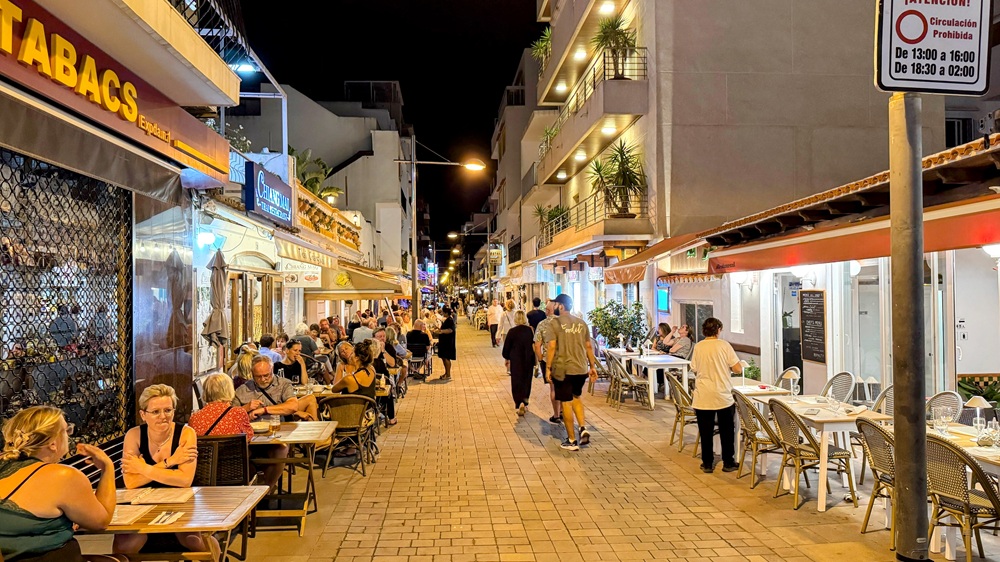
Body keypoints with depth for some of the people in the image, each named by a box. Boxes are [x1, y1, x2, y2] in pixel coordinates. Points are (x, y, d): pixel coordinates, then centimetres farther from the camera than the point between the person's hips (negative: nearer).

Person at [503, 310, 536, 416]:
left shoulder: (512, 331, -11)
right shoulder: (530, 330, -4)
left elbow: (506, 347, -4)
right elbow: (535, 346, 1)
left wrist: (507, 358, 13)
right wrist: (534, 361, 10)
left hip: (516, 361, -3)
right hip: (529, 360, 3)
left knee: (517, 382, 3)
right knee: (526, 381, 18)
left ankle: (520, 403, -13)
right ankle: (525, 401, 26)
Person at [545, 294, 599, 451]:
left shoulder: (555, 323, -8)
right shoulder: (581, 323, 7)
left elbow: (552, 347, -11)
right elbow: (588, 347, 9)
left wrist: (549, 368, -4)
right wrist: (593, 366, 16)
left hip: (563, 369, -5)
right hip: (581, 369, 5)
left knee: (566, 403, 5)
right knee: (576, 397, 25)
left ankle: (572, 441, 11)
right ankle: (583, 429, 8)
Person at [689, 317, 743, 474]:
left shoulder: (698, 347, -2)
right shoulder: (724, 345, -8)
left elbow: (695, 368, 7)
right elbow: (738, 369, -10)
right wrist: (727, 367, 10)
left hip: (703, 397, 2)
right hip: (723, 396, -1)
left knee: (705, 431, 10)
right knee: (727, 431, 13)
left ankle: (707, 463, 16)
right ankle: (728, 463, 20)